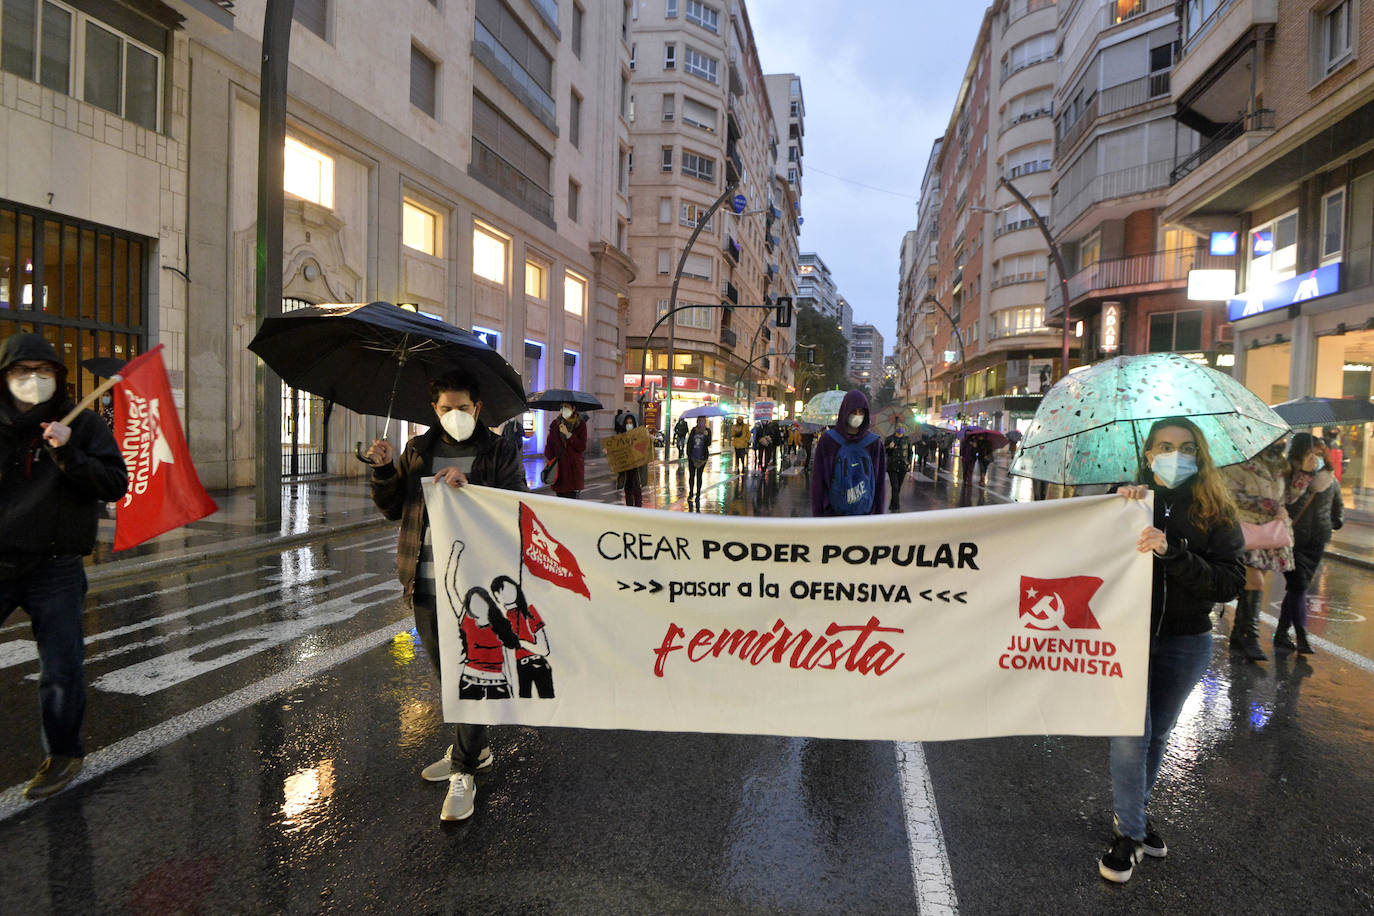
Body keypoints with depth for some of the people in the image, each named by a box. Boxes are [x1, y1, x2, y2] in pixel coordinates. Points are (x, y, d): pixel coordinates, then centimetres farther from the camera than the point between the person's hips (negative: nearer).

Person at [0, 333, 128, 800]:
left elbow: (115, 484, -8)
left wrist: (69, 456, -20)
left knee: (61, 669, 3)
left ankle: (63, 754, 21)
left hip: (55, 568, -2)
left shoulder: (84, 425, 1)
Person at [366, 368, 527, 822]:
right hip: (426, 583, 5)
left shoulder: (499, 453, 0)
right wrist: (383, 470, -4)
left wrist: (469, 484, -24)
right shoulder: (418, 451, 11)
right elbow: (393, 508, 13)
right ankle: (475, 747, 36)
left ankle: (464, 772, 8)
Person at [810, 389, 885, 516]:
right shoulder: (828, 440, -2)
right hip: (833, 511, -1)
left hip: (865, 511, 1)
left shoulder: (874, 443, 2)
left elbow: (879, 482, 5)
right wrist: (817, 513, -3)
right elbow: (818, 479, 0)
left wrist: (878, 514, 3)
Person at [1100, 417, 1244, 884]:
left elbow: (1231, 582, -13)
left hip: (1185, 642, 2)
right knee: (1132, 734, -5)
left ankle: (1135, 812, 37)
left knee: (1158, 732, 16)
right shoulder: (1132, 503, -4)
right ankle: (1129, 832, 12)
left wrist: (1173, 553, -26)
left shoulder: (1215, 514, -3)